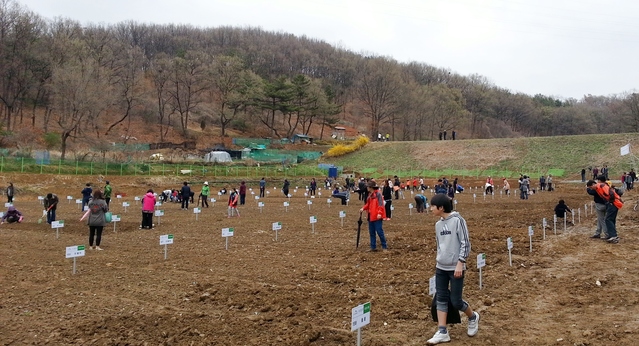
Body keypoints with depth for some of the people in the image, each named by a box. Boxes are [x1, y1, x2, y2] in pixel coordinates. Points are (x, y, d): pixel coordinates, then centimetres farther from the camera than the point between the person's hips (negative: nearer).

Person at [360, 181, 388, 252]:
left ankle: (384, 246, 4)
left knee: (379, 231, -6)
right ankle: (373, 247, 19)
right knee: (371, 232, 12)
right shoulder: (370, 194, 13)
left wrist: (379, 213, -26)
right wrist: (363, 208, 3)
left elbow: (381, 204, -18)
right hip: (371, 216, 9)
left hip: (377, 216, -9)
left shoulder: (378, 194, -13)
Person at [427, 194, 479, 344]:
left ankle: (473, 317, 29)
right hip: (440, 268, 6)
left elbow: (466, 244, -12)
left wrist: (460, 264, -17)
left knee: (456, 301, 0)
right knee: (441, 299, 4)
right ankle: (442, 332, 9)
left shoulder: (457, 220, -11)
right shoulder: (438, 224, 8)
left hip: (455, 268, -6)